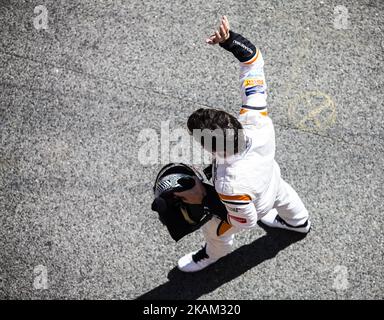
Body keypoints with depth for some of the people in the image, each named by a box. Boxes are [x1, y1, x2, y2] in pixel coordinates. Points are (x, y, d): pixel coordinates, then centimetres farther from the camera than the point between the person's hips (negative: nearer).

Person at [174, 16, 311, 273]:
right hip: (271, 178, 4)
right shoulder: (255, 117, -40)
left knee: (214, 229, 29)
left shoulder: (231, 186, -51)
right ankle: (299, 222, 74)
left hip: (254, 206, -4)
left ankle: (215, 252, 66)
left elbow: (245, 220, -29)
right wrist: (229, 40, -43)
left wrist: (203, 200, -27)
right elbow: (254, 57, -29)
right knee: (281, 193, 40)